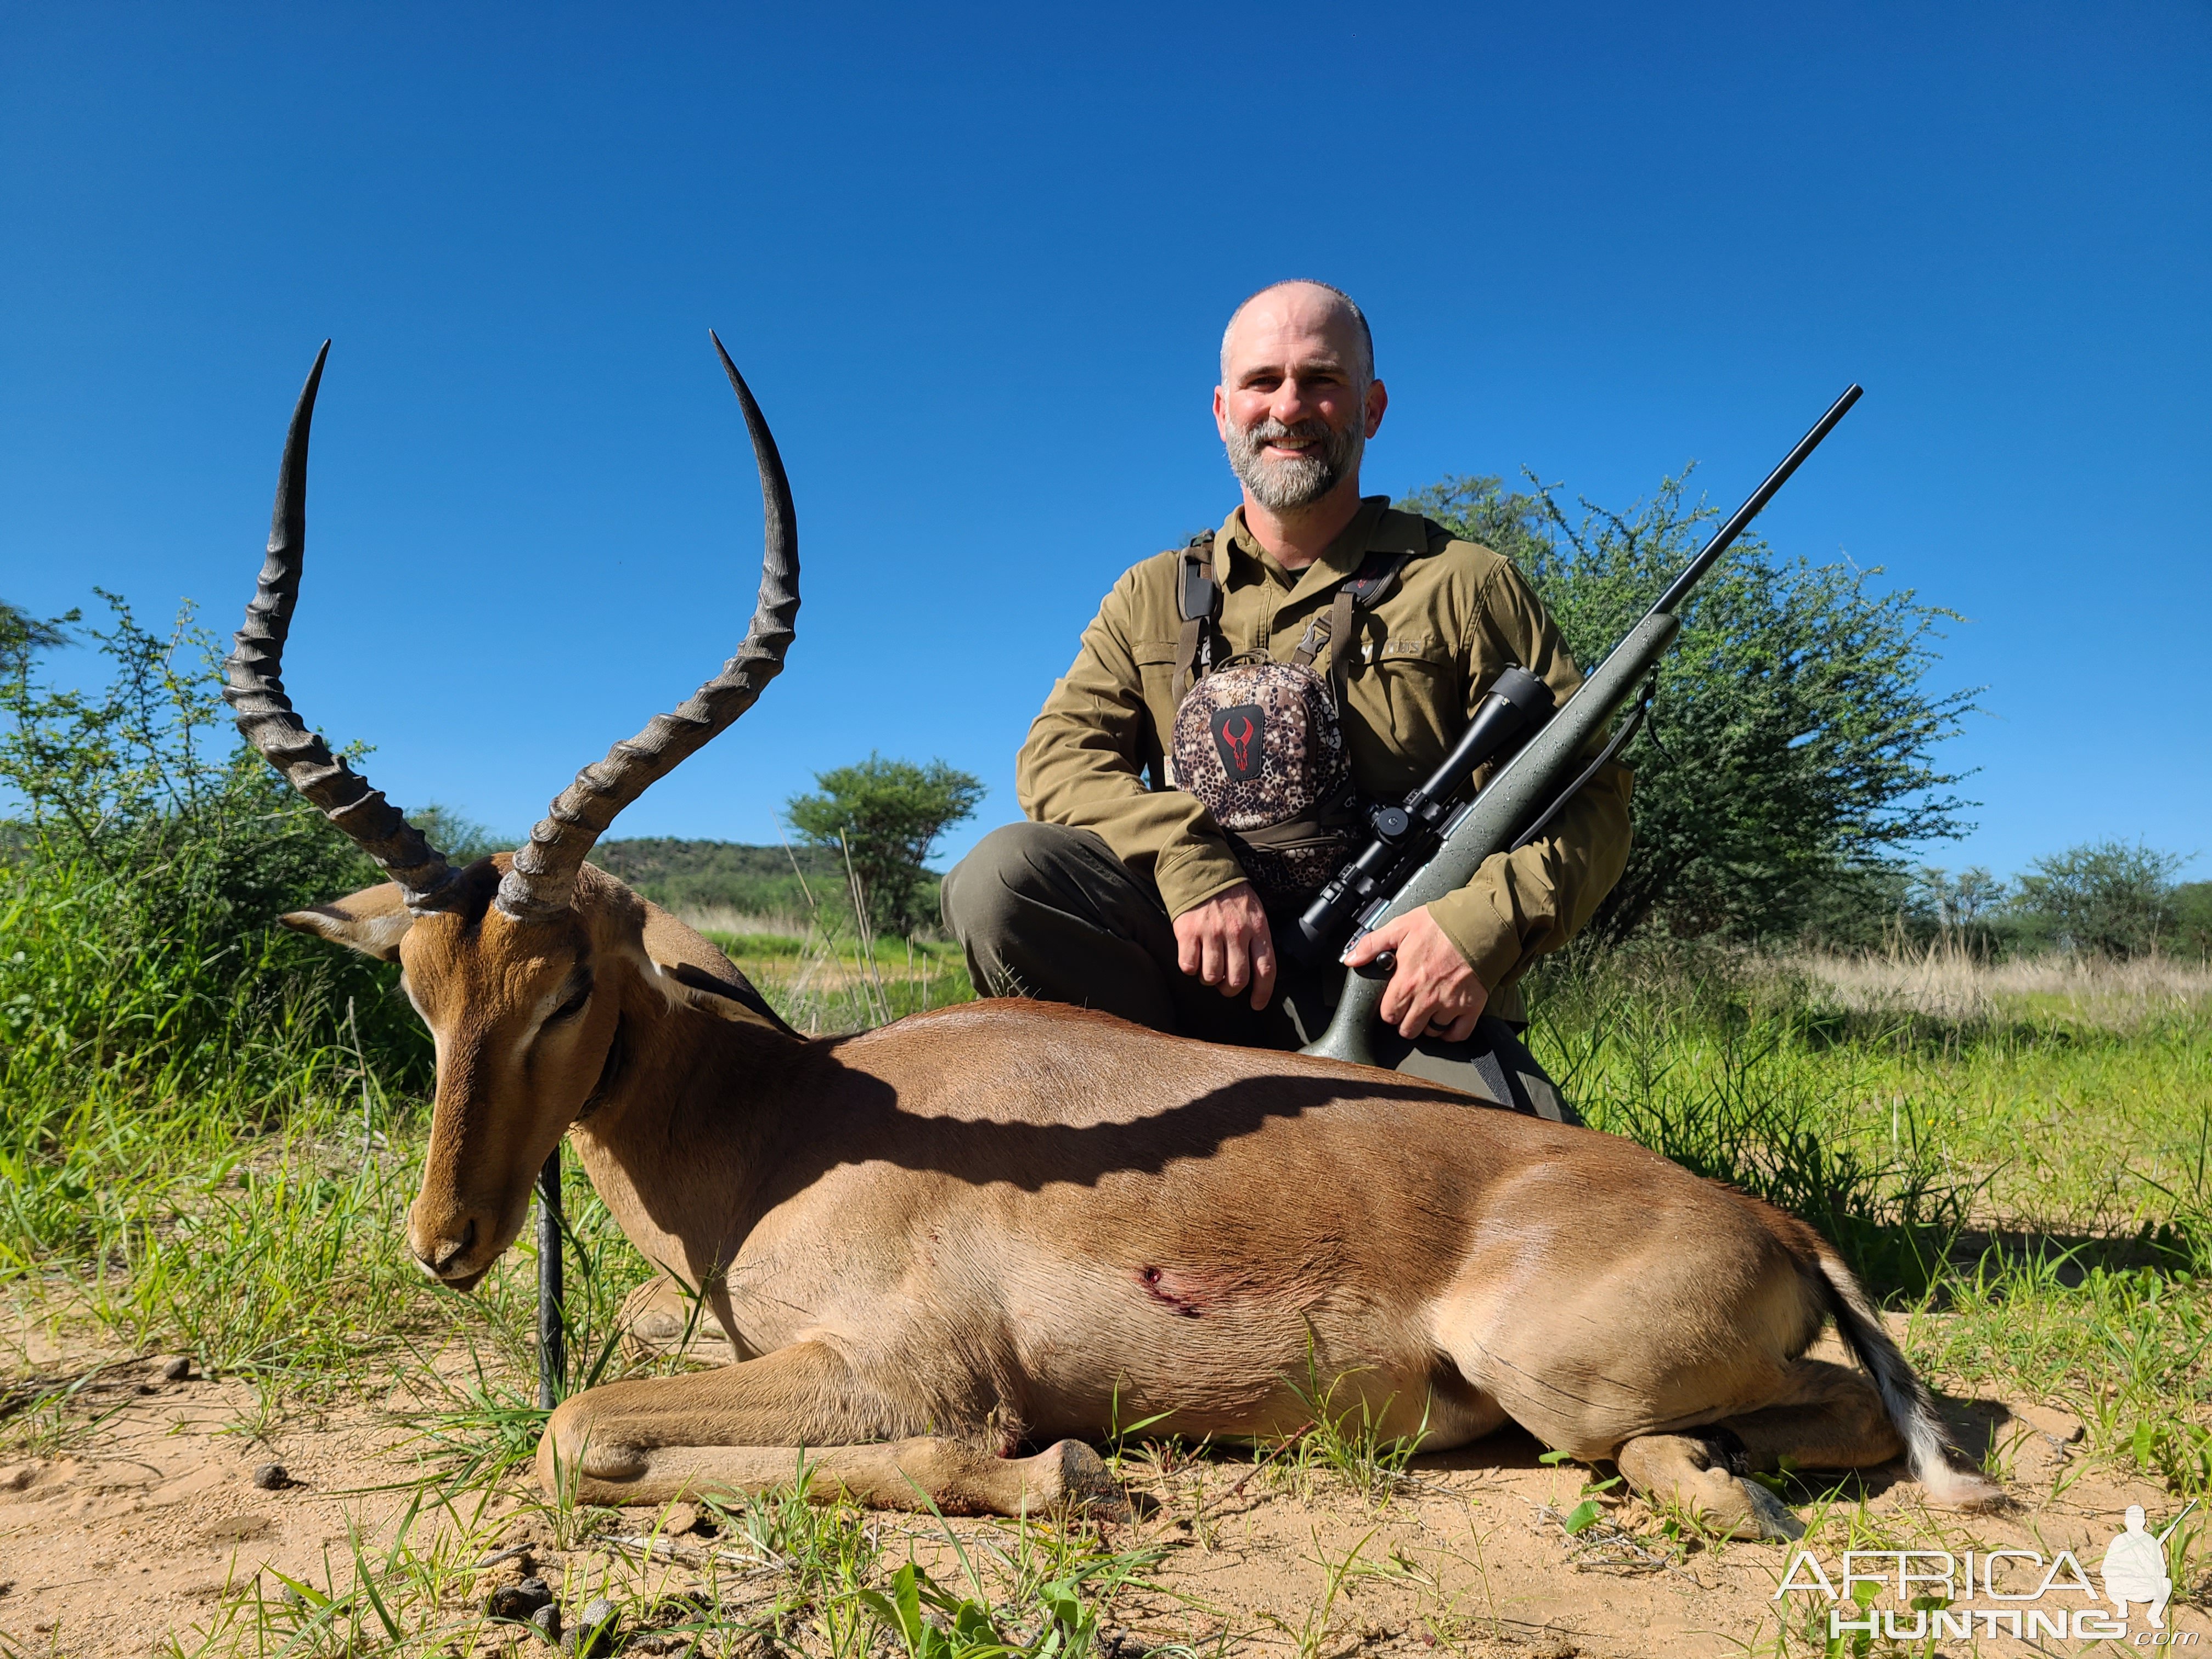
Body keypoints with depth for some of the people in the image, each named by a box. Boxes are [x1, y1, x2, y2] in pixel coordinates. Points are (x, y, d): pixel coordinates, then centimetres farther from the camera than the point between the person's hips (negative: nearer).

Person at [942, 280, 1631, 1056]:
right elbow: (1057, 757, 4)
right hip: (1215, 980, 3)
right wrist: (1187, 860, -16)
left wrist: (1487, 925, -18)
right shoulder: (1153, 598, 16)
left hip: (1410, 999, -2)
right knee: (1006, 874, -22)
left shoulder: (1466, 585, 8)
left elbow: (1588, 794, 3)